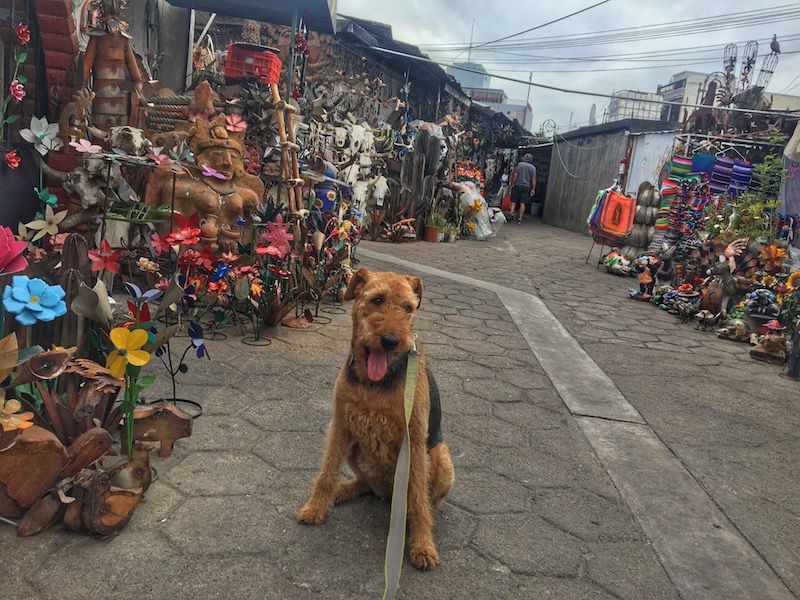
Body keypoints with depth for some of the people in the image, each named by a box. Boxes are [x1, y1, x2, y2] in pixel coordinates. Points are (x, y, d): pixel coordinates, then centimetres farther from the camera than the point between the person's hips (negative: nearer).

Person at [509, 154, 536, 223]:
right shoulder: (533, 168, 4)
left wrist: (512, 184, -2)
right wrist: (533, 189, 4)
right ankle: (520, 218, -1)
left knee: (514, 200, 8)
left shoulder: (520, 164, -2)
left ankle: (512, 212, -13)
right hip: (527, 187, 2)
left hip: (518, 185, -2)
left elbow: (515, 174, -8)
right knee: (523, 203, 1)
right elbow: (533, 179, 1)